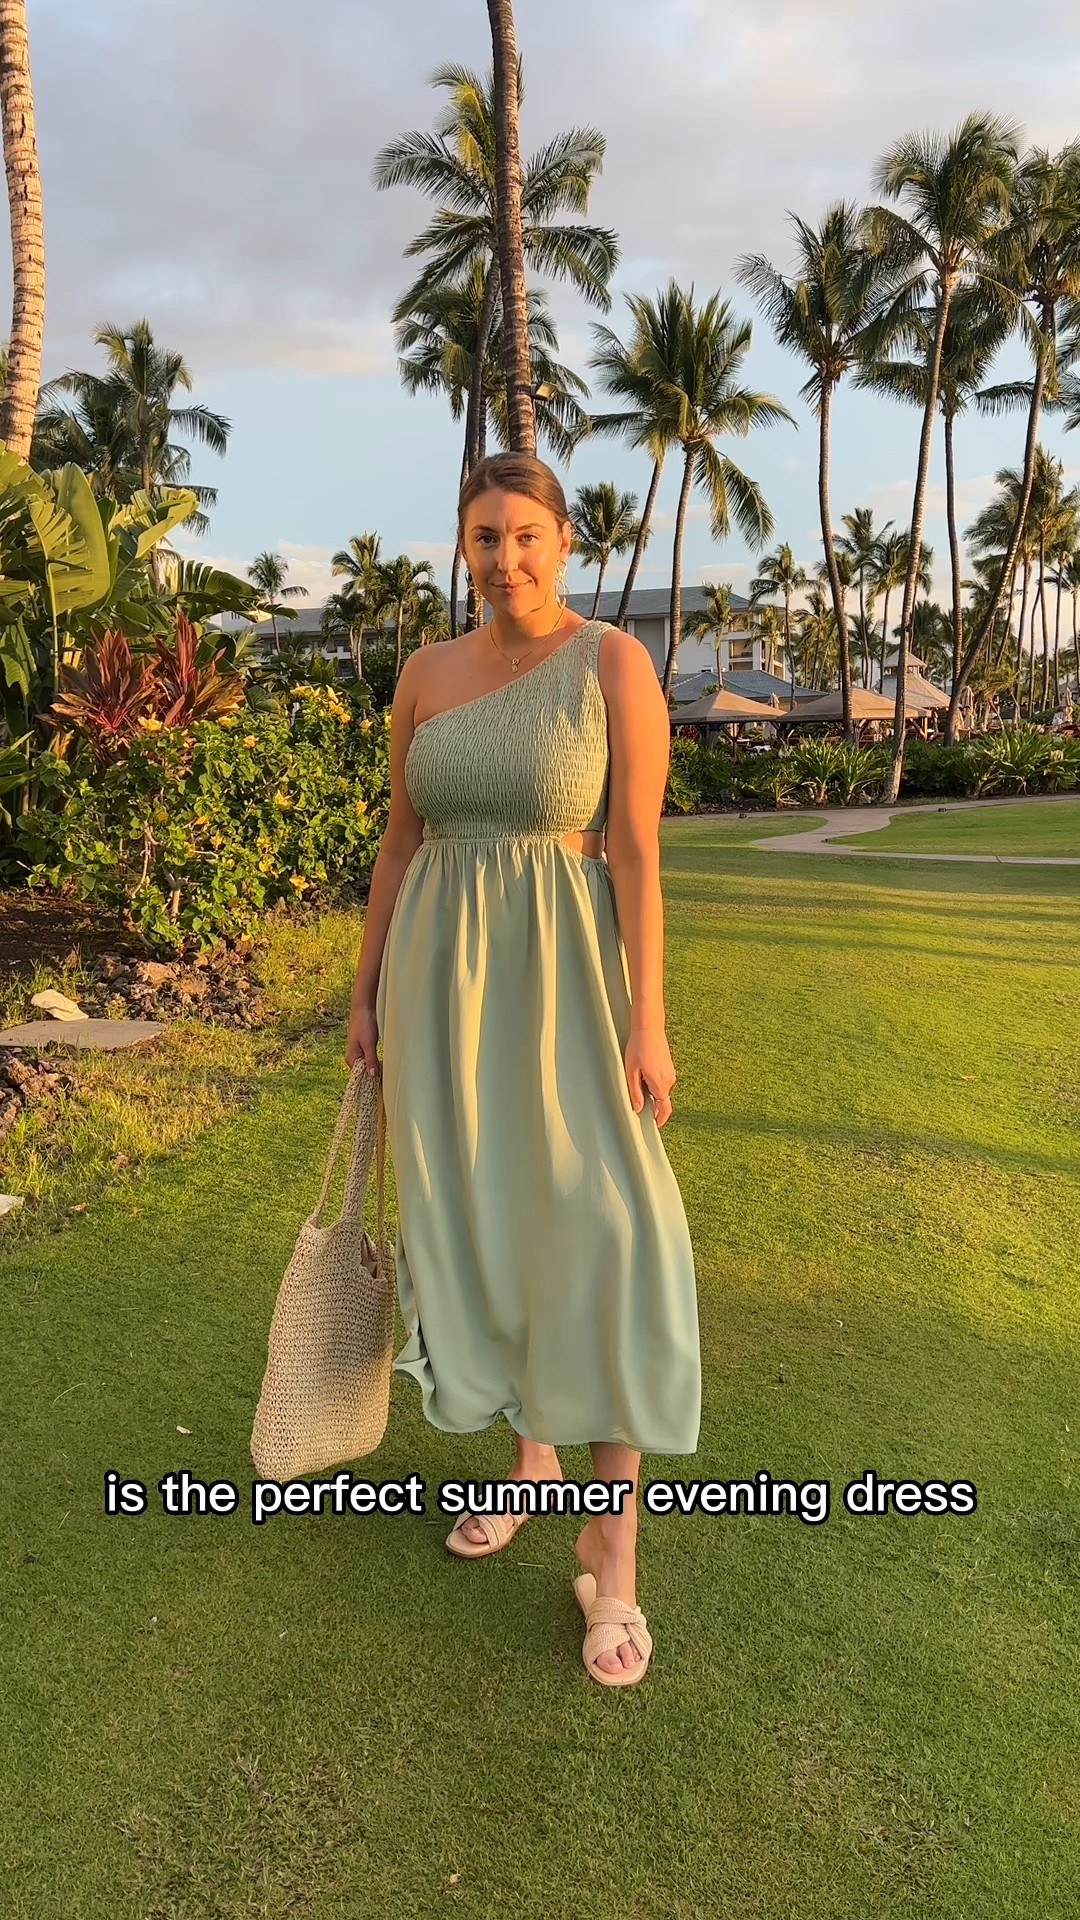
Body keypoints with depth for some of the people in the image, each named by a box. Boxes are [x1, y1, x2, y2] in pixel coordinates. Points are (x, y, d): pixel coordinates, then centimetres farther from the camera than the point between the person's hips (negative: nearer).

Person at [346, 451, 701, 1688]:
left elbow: (637, 850, -11)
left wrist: (647, 1019, -15)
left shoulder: (616, 663, -6)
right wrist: (367, 994, 9)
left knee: (599, 1237, -10)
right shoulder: (427, 675, 8)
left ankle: (612, 1546, 3)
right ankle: (532, 1448, 33)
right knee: (478, 1223, 11)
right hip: (442, 976, 5)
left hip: (566, 979, -4)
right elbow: (400, 844, 10)